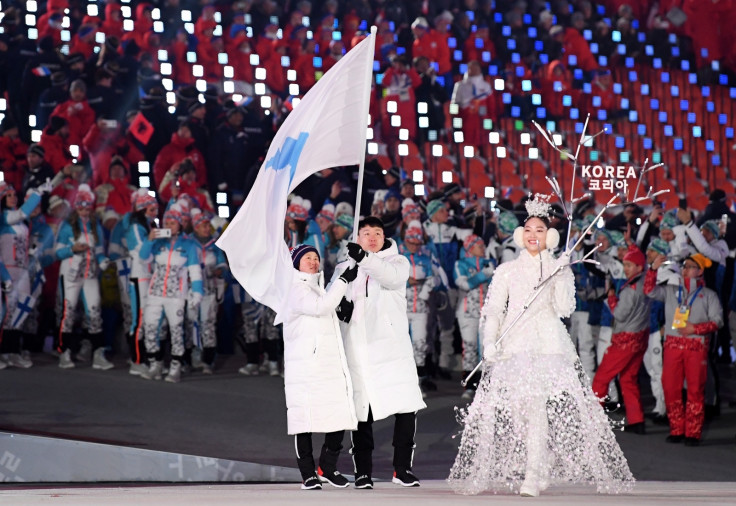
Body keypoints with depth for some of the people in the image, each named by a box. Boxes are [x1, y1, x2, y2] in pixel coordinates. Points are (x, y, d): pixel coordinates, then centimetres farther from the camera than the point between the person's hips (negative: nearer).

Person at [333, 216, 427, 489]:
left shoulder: (398, 261, 9)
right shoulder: (345, 267, 17)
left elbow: (393, 277, -14)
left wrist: (365, 260, -29)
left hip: (392, 346, -2)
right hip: (358, 350, 2)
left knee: (406, 408, -8)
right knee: (361, 411, 2)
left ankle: (402, 468, 5)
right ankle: (363, 471, 11)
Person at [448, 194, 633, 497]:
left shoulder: (560, 270, 12)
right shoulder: (507, 271, 14)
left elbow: (565, 309, 0)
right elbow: (492, 311, 9)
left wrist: (560, 276, -10)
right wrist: (490, 342, -5)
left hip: (549, 346, -1)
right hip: (513, 347, 1)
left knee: (538, 408, -16)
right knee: (511, 409, -10)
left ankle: (534, 477, -18)